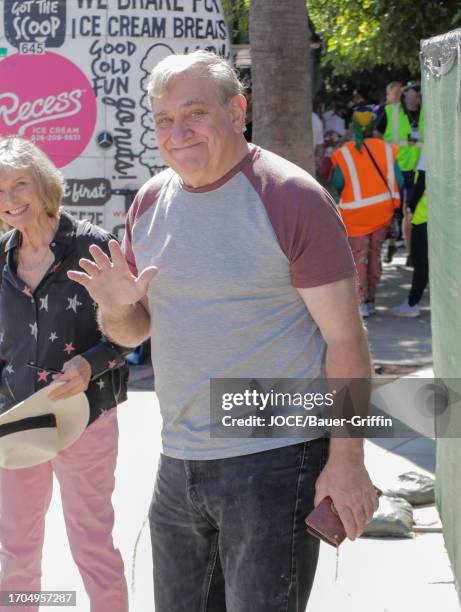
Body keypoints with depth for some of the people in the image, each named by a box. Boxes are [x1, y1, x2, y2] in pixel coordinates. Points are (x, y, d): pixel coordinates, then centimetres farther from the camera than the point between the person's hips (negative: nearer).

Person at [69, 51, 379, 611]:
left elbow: (345, 335, -12)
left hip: (274, 460, -6)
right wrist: (117, 309, -8)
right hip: (178, 462, 6)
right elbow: (136, 330, 16)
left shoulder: (290, 197, -11)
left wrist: (347, 460, -15)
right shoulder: (150, 202, 8)